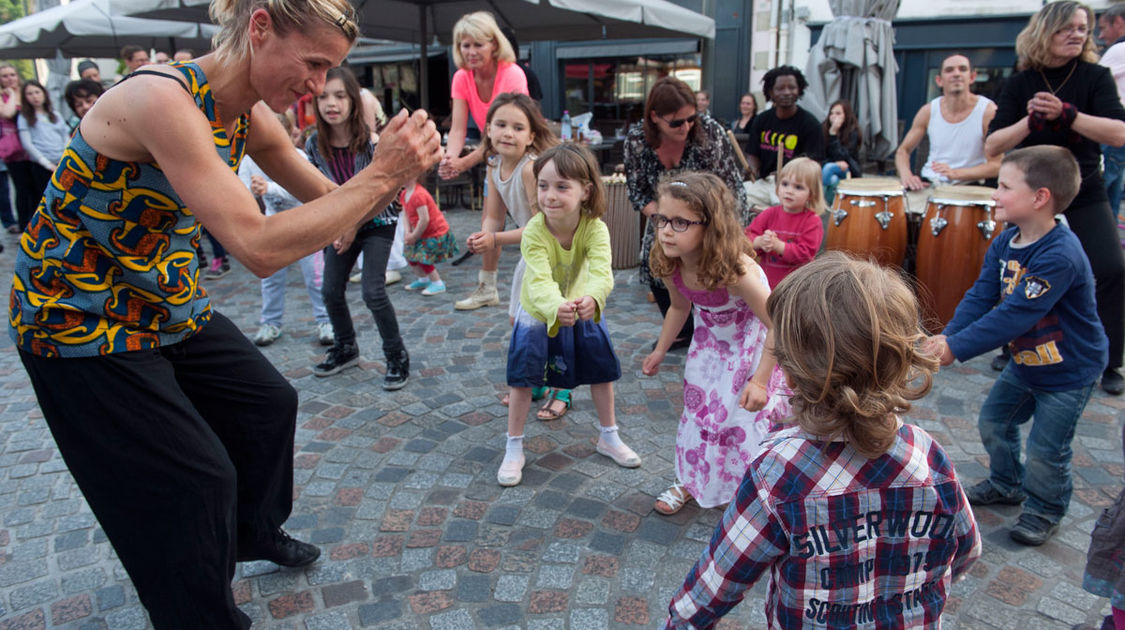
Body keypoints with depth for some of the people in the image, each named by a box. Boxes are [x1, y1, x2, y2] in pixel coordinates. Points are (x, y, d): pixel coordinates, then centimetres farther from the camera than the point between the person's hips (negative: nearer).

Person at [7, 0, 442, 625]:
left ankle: (252, 532, 45)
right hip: (78, 316, -8)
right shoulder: (160, 98, -31)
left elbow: (331, 200, 2)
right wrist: (379, 175, -35)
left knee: (268, 403, 18)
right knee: (195, 481, -2)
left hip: (168, 306, 9)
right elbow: (259, 248, -38)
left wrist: (399, 167, -17)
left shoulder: (250, 116, -5)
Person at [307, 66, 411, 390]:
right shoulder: (315, 144, -8)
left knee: (373, 291, -14)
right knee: (331, 291, 7)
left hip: (377, 220, -5)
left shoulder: (371, 139, -20)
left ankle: (397, 357, 3)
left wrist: (355, 226, -15)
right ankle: (346, 349, 31)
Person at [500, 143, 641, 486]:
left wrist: (591, 299, -67)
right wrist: (556, 308, -67)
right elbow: (540, 281, -45)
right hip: (538, 313, -2)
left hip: (582, 313, 2)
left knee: (602, 370, 10)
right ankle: (514, 449, 17)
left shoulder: (595, 228, -29)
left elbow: (601, 272, -44)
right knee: (522, 378, -1)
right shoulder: (534, 231, -33)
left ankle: (609, 437, 33)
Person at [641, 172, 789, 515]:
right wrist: (660, 350, 10)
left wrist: (759, 380, -31)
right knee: (698, 408, 14)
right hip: (711, 342, 6)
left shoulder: (734, 270, -39)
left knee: (745, 416, 0)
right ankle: (689, 480, 34)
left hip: (751, 345, -6)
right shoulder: (671, 268, -19)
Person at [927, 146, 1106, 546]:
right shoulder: (1005, 243, -6)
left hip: (1069, 371, -8)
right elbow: (980, 296, -10)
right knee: (993, 422, 18)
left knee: (1045, 452, 3)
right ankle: (1006, 484, 44)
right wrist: (947, 335, -26)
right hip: (1026, 360, 8)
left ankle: (1044, 511, 30)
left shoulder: (1060, 256, -33)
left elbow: (1015, 316, -37)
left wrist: (956, 348, -38)